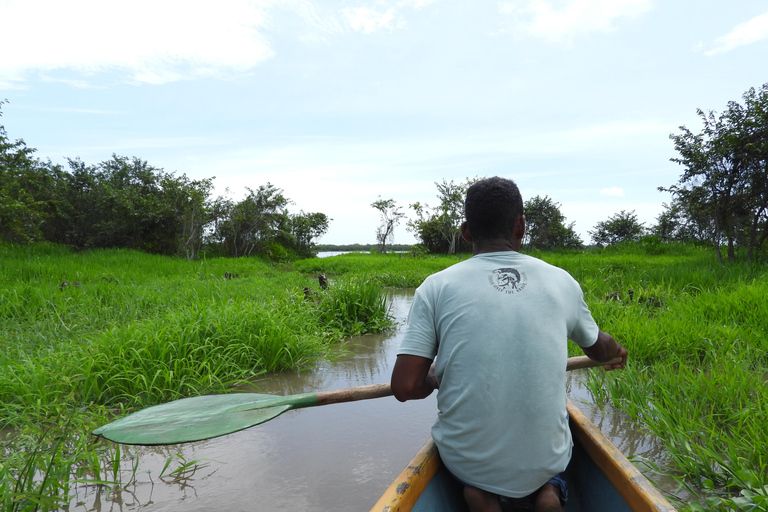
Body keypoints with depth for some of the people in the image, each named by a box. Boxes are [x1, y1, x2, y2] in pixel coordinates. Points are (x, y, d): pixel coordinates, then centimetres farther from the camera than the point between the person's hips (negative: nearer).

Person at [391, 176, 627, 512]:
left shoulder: (436, 287, -11)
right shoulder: (562, 282, -4)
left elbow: (405, 388, -15)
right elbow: (599, 350, 15)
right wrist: (618, 352, 39)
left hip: (465, 461, -1)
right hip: (545, 459, 1)